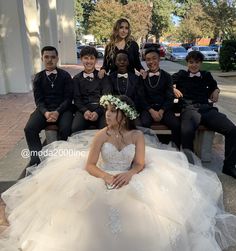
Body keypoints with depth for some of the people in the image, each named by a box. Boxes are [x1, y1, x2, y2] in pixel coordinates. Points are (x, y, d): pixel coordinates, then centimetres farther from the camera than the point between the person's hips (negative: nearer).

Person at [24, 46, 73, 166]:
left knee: (65, 129, -32)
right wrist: (46, 112, -21)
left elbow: (68, 98, -3)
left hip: (63, 109, -2)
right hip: (44, 109, 2)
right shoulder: (38, 77, 9)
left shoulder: (65, 75, 4)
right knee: (29, 129, -24)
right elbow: (39, 100, 1)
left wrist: (58, 112, -20)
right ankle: (37, 158, -14)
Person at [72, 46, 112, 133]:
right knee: (74, 129, -28)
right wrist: (85, 111, -13)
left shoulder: (103, 76, 14)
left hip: (101, 109, -1)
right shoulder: (77, 78, 19)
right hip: (83, 109, 1)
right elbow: (76, 99, 9)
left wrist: (97, 112, -15)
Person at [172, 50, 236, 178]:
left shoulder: (206, 75, 31)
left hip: (207, 109, 4)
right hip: (189, 109, -3)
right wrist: (173, 89, 3)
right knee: (186, 132, -39)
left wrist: (216, 90, 24)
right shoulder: (181, 75, 23)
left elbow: (214, 85, 46)